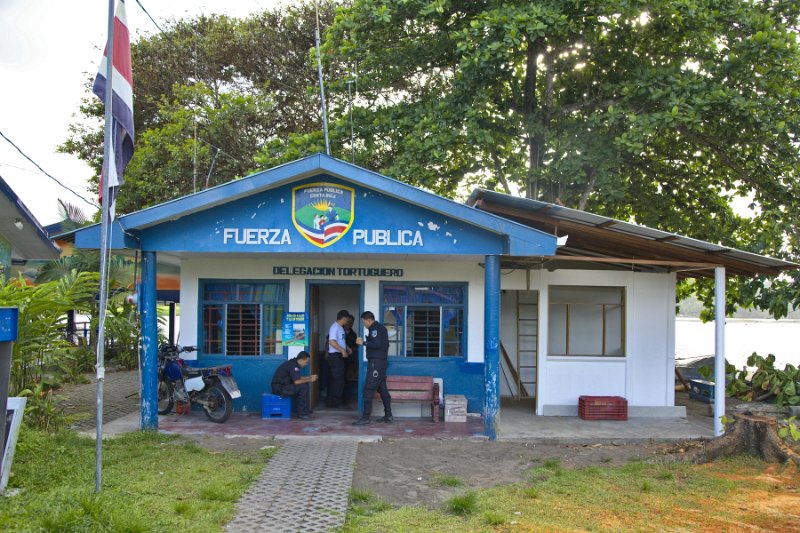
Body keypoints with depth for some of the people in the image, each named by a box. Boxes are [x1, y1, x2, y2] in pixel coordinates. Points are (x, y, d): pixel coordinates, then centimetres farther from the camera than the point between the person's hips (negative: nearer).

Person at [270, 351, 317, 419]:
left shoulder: (293, 363, 12)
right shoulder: (293, 366, -19)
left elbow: (297, 378, 23)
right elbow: (297, 381, -25)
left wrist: (309, 377, 12)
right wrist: (309, 380, -11)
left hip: (282, 386, 11)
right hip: (279, 388, -11)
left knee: (304, 385, 14)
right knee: (304, 387, -18)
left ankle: (305, 410, 19)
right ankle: (302, 413, -11)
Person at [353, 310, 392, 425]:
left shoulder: (375, 328, -12)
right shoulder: (381, 327, 18)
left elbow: (377, 344, -24)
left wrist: (363, 342, -15)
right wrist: (365, 341, 14)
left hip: (376, 362, -11)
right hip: (382, 361, 11)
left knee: (368, 389, -11)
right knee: (382, 389, 14)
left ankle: (365, 417, -13)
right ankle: (388, 415, 18)